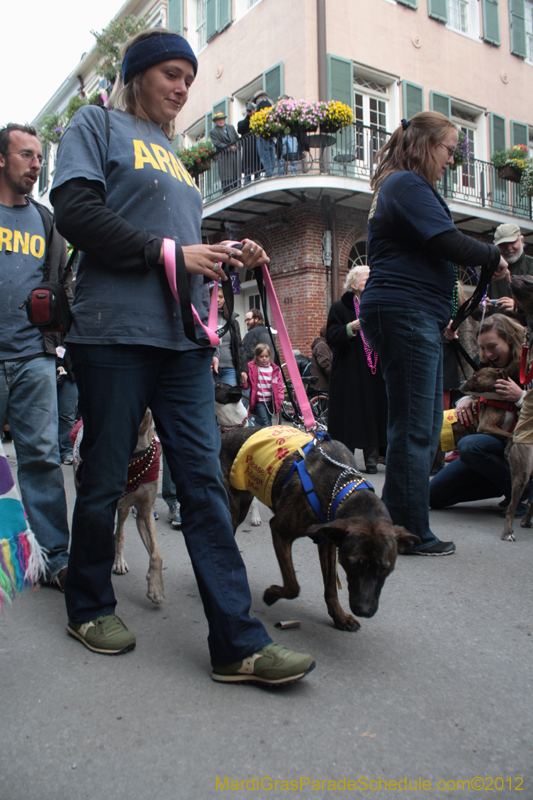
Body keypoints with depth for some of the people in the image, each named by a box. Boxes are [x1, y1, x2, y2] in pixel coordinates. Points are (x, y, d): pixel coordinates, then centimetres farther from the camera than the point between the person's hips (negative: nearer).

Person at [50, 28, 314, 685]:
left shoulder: (172, 157, 27)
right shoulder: (97, 125, 8)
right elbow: (75, 212, -8)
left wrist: (230, 259, 8)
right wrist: (169, 252, -13)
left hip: (183, 336, 6)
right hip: (116, 329, -6)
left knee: (204, 480, -2)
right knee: (105, 480, 4)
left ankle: (237, 643, 0)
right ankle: (89, 607, 26)